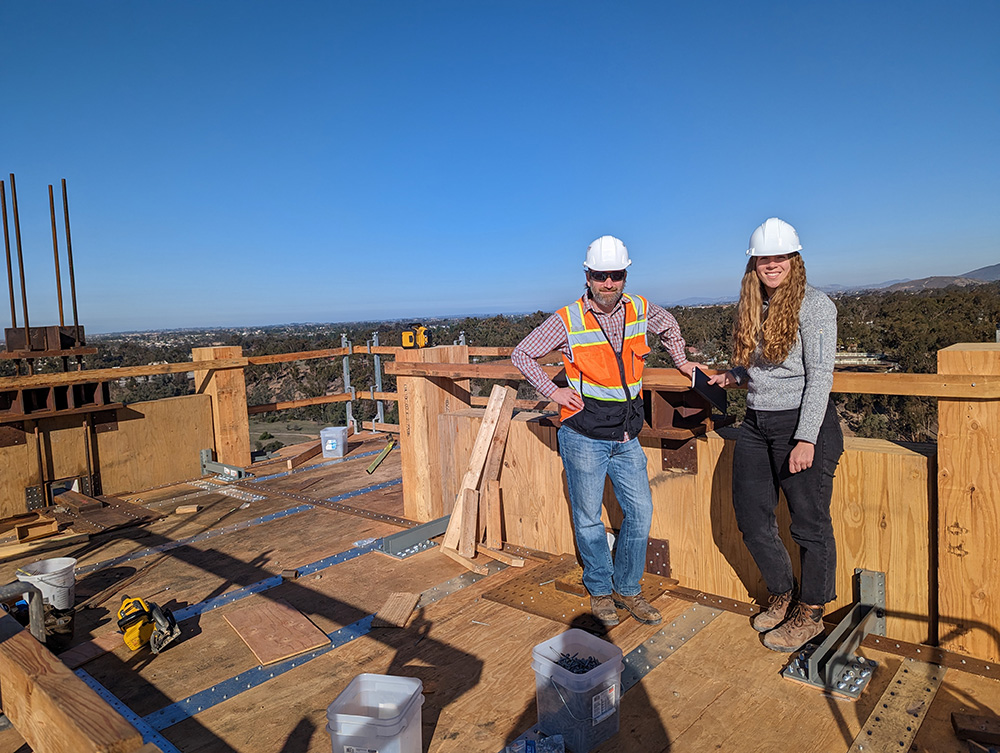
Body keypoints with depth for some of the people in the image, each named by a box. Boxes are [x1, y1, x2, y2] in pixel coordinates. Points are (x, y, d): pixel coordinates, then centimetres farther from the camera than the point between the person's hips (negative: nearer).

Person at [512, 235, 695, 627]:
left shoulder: (639, 310, 2)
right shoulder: (567, 320, -10)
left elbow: (669, 325, 26)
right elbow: (521, 353, 0)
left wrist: (681, 361, 21)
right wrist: (553, 391, -6)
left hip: (626, 437, 4)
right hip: (584, 437, -4)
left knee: (640, 512, 7)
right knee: (588, 518, 7)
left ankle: (627, 588, 26)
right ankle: (600, 590, 27)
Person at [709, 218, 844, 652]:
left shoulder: (814, 305, -8)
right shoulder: (751, 308, 11)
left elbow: (819, 375, -14)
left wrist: (806, 438, -20)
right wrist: (733, 376, 2)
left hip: (803, 423, -7)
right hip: (756, 425, 7)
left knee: (809, 525, 5)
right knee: (752, 521, 12)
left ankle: (809, 614, 24)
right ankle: (781, 596, 34)